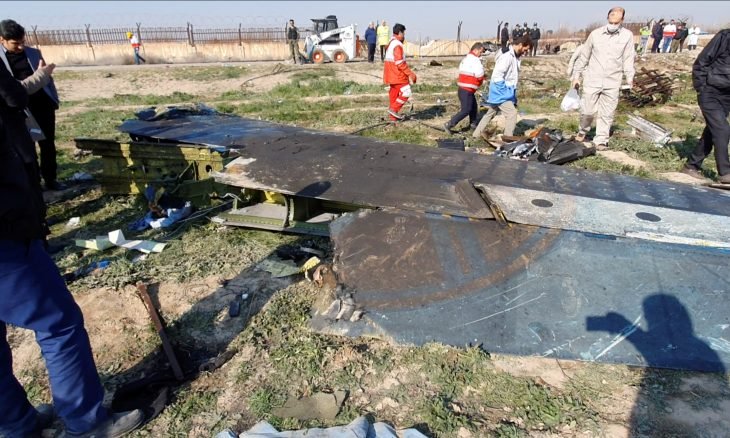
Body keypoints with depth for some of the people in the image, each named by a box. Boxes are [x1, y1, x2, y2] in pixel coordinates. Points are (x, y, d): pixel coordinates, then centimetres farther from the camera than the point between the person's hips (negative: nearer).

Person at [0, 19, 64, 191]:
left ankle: (50, 179, 22)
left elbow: (47, 77, 12)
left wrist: (54, 99, 4)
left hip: (43, 106, 3)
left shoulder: (34, 53, 7)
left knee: (48, 145, 9)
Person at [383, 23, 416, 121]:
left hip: (392, 75, 10)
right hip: (398, 75, -10)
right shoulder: (397, 45, -17)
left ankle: (393, 115, 17)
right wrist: (410, 73, -18)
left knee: (394, 93, 13)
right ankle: (393, 109, -6)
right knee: (406, 92, -7)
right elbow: (400, 62, -22)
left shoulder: (390, 43, 16)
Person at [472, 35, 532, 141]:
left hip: (506, 92, 10)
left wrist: (512, 91, 13)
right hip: (501, 92, -10)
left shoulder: (514, 56, 10)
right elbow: (497, 76, -26)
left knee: (491, 112, 19)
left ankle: (477, 133, 32)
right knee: (512, 113, -12)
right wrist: (505, 90, -20)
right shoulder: (507, 56, -20)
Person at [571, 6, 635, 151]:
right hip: (592, 80, 0)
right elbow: (584, 56, 7)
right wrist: (576, 75, 7)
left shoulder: (627, 35, 1)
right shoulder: (595, 34, 1)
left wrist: (629, 77, -9)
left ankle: (601, 140, 12)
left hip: (612, 82, 0)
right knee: (587, 110, 0)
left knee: (607, 113, 3)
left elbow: (628, 59, 1)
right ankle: (583, 130, 27)